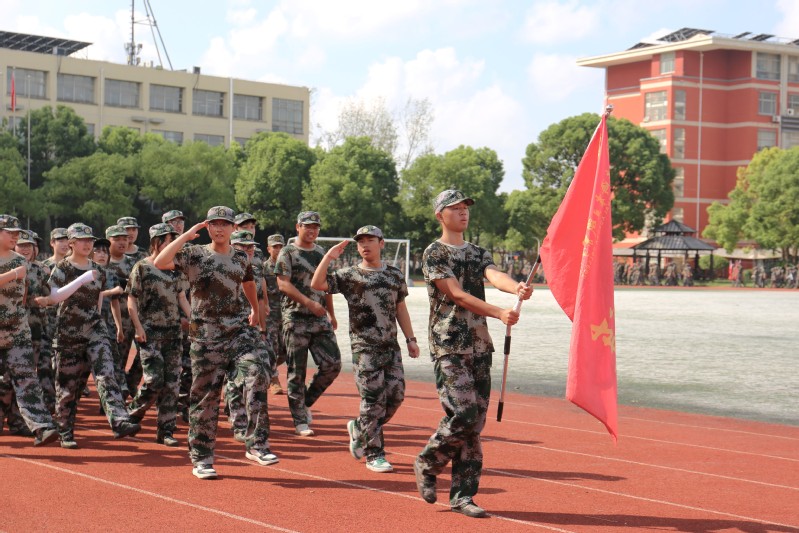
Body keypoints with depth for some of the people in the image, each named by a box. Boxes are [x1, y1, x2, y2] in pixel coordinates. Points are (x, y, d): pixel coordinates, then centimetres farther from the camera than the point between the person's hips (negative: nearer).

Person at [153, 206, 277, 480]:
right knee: (204, 396, 2)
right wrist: (186, 236, -15)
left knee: (257, 375, -19)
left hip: (237, 332, 3)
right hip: (205, 337, -3)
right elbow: (159, 262, -18)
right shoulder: (193, 254, -1)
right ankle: (201, 459, 14)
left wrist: (255, 310, 43)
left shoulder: (241, 259, 11)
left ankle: (256, 445, -14)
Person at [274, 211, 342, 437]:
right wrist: (309, 303, -22)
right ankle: (300, 421, 6)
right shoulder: (288, 253, -3)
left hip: (320, 319, 5)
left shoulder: (321, 253, 16)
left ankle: (306, 402, 17)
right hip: (296, 319, -5)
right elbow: (283, 284, -13)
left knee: (332, 364, -4)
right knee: (297, 372, -2)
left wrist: (331, 314, 20)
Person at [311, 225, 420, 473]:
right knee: (374, 399, -5)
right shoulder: (349, 275, 0)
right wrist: (329, 256, -17)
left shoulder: (395, 275, 12)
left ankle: (359, 429, 25)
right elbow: (316, 284, -11)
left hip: (391, 345, 4)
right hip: (365, 347, -4)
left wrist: (410, 339, 13)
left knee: (396, 394, 1)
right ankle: (374, 455, 6)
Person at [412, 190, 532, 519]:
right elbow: (457, 295, -15)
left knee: (475, 422, 4)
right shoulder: (434, 254, -3)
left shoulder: (479, 254, 16)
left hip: (480, 346, 6)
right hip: (449, 347, -6)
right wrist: (499, 313, -28)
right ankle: (427, 464, 10)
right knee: (463, 414, -15)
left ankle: (462, 495, 10)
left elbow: (495, 276, -6)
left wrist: (517, 288, -30)